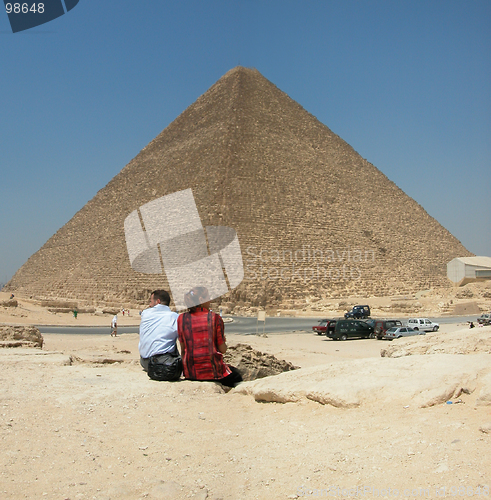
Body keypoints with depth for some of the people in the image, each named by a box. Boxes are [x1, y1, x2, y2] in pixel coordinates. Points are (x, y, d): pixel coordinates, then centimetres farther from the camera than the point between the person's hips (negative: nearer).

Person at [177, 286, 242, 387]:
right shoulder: (215, 318, -7)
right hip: (213, 372, -4)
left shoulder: (182, 319, 1)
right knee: (236, 375, 26)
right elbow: (223, 350, -5)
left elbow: (183, 349, 5)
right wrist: (223, 341, 17)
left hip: (190, 374, 4)